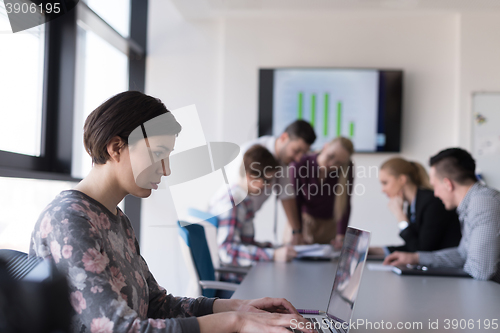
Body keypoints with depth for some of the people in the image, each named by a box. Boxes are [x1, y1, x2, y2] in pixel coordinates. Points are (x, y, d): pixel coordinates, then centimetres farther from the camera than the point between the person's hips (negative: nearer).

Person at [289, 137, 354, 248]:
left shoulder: (347, 169, -21)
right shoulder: (300, 164, -23)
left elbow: (345, 205, -18)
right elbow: (294, 201, -16)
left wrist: (340, 235, -27)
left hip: (329, 223, 1)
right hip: (303, 218, -1)